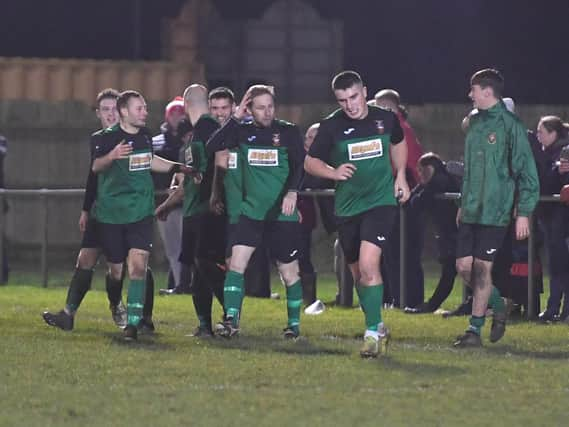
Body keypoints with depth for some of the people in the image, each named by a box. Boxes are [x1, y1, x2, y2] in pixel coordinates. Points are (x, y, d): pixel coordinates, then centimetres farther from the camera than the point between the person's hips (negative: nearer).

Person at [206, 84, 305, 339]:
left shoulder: (288, 131, -2)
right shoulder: (243, 131, 6)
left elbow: (299, 165, -11)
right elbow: (211, 146, -4)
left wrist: (292, 192, -28)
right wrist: (235, 118, -9)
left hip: (283, 214, -2)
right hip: (251, 211, 2)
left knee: (289, 272, 5)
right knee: (236, 263, -13)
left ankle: (294, 323, 21)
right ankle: (231, 321, -11)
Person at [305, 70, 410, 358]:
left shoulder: (386, 119, -1)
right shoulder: (332, 126, -5)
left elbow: (398, 143, 21)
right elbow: (310, 162, 2)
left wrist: (400, 176, 11)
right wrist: (333, 172, -17)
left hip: (381, 201, -2)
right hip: (347, 207, 2)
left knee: (368, 265, -20)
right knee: (357, 272, 12)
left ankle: (373, 332, -17)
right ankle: (378, 327, 32)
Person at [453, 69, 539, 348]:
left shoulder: (510, 125, -10)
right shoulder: (474, 122, 12)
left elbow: (526, 170, -10)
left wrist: (524, 212, -13)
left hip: (496, 210, -7)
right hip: (471, 210, 7)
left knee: (482, 267, -6)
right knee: (464, 265, 4)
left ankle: (475, 329, 2)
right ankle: (497, 306, 26)